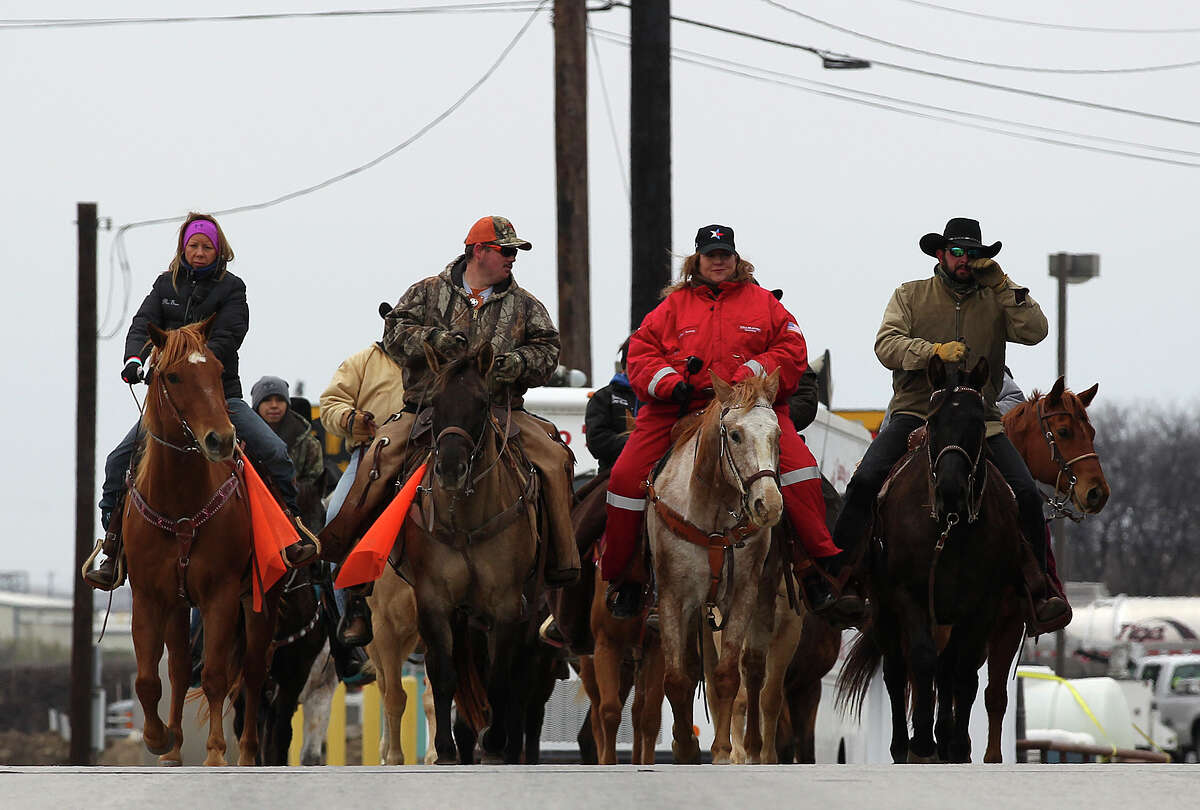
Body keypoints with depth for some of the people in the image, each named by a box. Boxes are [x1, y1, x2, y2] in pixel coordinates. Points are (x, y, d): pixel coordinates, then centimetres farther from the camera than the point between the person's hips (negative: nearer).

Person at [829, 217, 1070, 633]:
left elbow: (1034, 332, -3)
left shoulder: (995, 300, 12)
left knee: (1026, 493, -17)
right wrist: (935, 351, -20)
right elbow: (887, 344, -4)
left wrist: (1002, 285, -5)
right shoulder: (911, 295, 9)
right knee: (865, 480, -23)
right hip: (915, 411, -1)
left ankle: (1039, 594, -9)